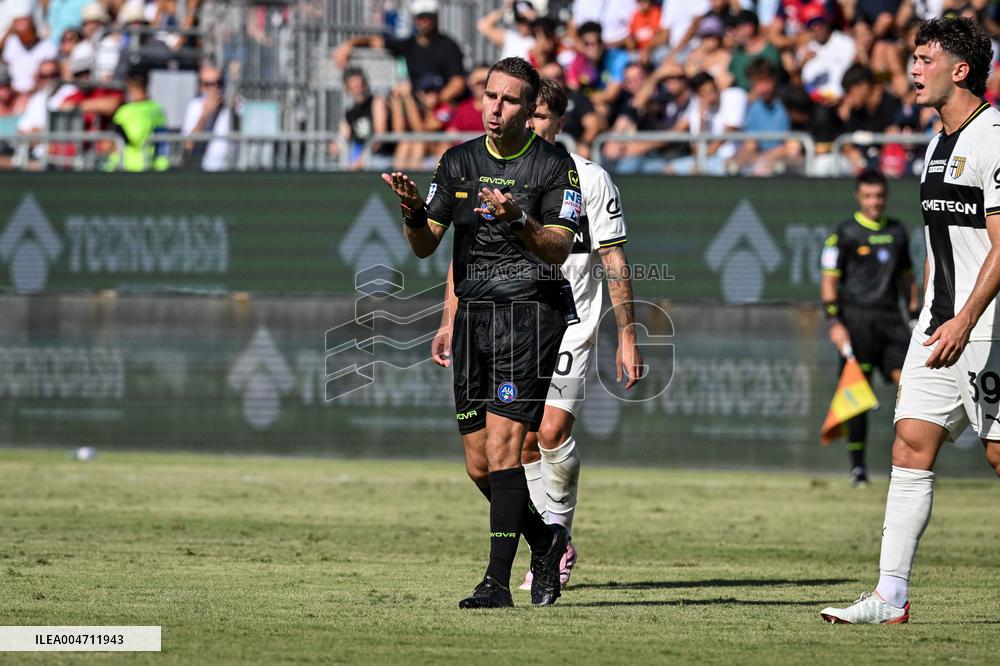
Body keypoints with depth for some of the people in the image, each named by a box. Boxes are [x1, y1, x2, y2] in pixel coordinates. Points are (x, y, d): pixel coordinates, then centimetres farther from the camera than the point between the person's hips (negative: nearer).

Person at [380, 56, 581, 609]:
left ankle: (497, 581, -17)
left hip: (531, 310, -5)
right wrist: (415, 211, -15)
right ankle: (546, 542, 30)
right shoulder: (458, 161, 10)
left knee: (502, 444, -17)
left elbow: (559, 249, -13)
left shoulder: (554, 165, -4)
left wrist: (518, 220, -31)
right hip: (473, 312, 5)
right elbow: (425, 246, 7)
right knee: (479, 466, 6)